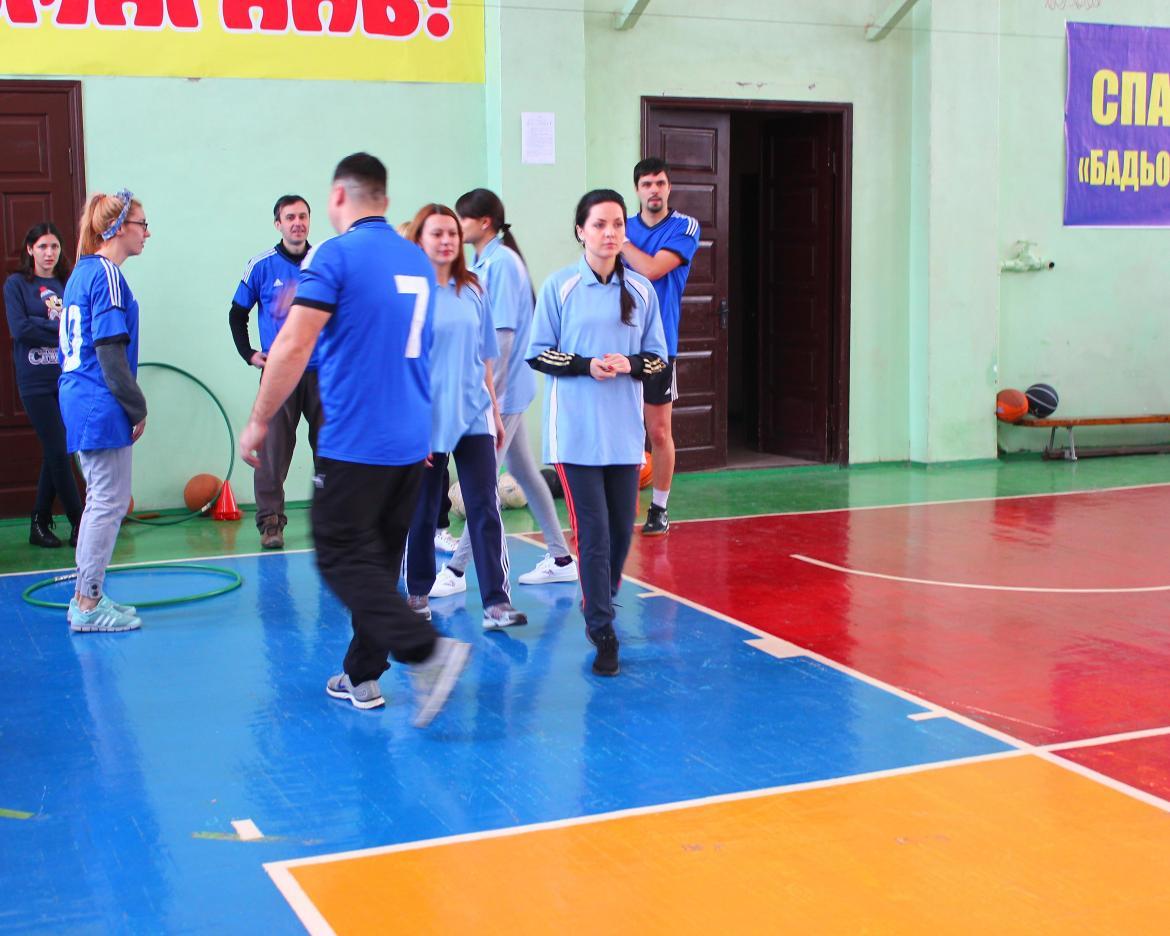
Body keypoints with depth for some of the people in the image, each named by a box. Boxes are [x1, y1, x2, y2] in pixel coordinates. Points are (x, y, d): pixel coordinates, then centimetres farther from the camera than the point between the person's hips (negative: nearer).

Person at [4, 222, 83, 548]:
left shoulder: (68, 284, 10)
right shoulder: (16, 284, 2)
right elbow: (19, 329, -9)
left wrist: (43, 328, -12)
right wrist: (61, 330, -8)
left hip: (68, 378, 4)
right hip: (36, 381, -4)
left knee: (54, 454, 8)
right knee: (58, 452, -4)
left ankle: (40, 524, 18)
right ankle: (78, 524, 3)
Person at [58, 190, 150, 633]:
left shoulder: (81, 272, 15)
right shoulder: (107, 274, -14)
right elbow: (110, 350, -19)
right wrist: (136, 408, -13)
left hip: (78, 402, 10)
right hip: (101, 407, -10)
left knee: (100, 500, 17)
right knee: (109, 503, -3)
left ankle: (86, 597, 23)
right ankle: (89, 605, 2)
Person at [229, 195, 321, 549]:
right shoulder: (261, 266, 2)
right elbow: (237, 314, 10)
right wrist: (249, 354, 1)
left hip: (322, 371, 2)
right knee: (273, 448, -4)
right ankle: (270, 521, 2)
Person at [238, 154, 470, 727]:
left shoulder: (335, 256, -11)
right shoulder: (418, 262, 12)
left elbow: (293, 345, -17)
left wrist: (259, 421, -9)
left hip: (355, 441, -7)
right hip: (412, 440, 7)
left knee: (343, 558, -2)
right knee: (378, 560, 15)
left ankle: (428, 650, -16)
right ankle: (361, 676, 21)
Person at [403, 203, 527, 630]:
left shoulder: (473, 290, 7)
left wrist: (495, 411, 14)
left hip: (474, 417, 3)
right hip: (426, 420, -3)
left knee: (485, 508, -3)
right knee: (422, 511, 9)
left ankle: (496, 603, -4)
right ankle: (417, 594, 27)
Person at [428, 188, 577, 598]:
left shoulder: (501, 262, -16)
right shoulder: (481, 263, 12)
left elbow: (503, 335, -20)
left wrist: (488, 397, -20)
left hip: (501, 390, -10)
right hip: (501, 391, 10)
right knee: (523, 470, 14)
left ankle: (456, 570, 0)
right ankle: (560, 558, 22)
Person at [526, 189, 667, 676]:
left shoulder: (641, 289, 6)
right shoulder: (559, 286, -2)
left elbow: (657, 356, 10)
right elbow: (538, 353, -1)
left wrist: (629, 364, -11)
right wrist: (586, 366, -16)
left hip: (624, 430, 3)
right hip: (576, 430, -3)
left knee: (621, 529, 7)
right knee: (594, 531, -6)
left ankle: (599, 608, 31)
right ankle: (602, 633, 3)